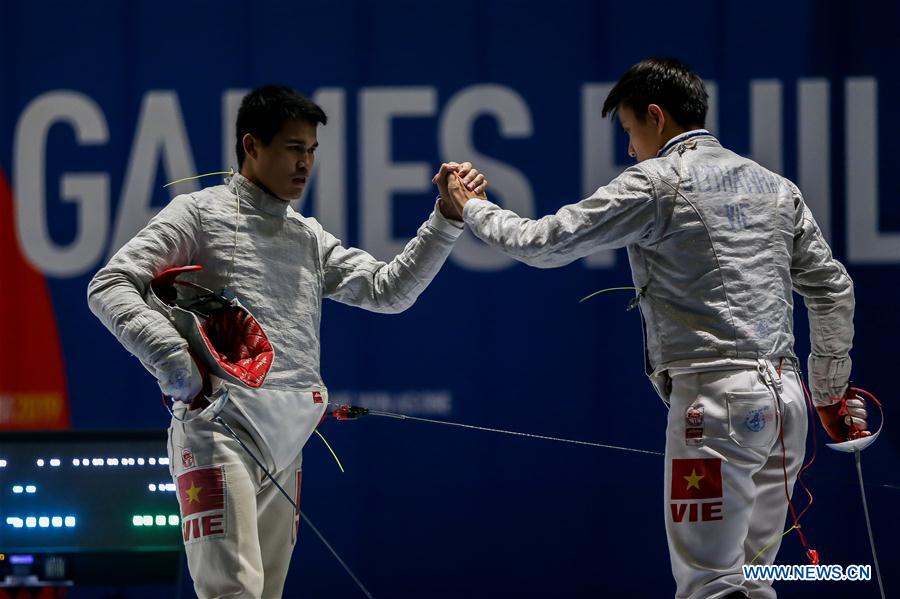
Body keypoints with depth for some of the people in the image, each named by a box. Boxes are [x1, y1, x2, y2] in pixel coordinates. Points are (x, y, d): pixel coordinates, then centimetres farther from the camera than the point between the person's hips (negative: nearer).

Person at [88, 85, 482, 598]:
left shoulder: (309, 236, 19)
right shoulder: (200, 213, 0)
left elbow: (388, 290, 15)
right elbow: (109, 287, -7)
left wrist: (449, 217, 4)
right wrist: (170, 354, -22)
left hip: (285, 441, 8)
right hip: (219, 427, -7)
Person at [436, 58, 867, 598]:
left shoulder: (659, 183, -5)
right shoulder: (774, 186, 15)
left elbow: (543, 244, -1)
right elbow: (832, 289, 16)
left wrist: (471, 208, 15)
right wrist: (830, 390, 21)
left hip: (717, 396, -7)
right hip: (782, 396, 7)